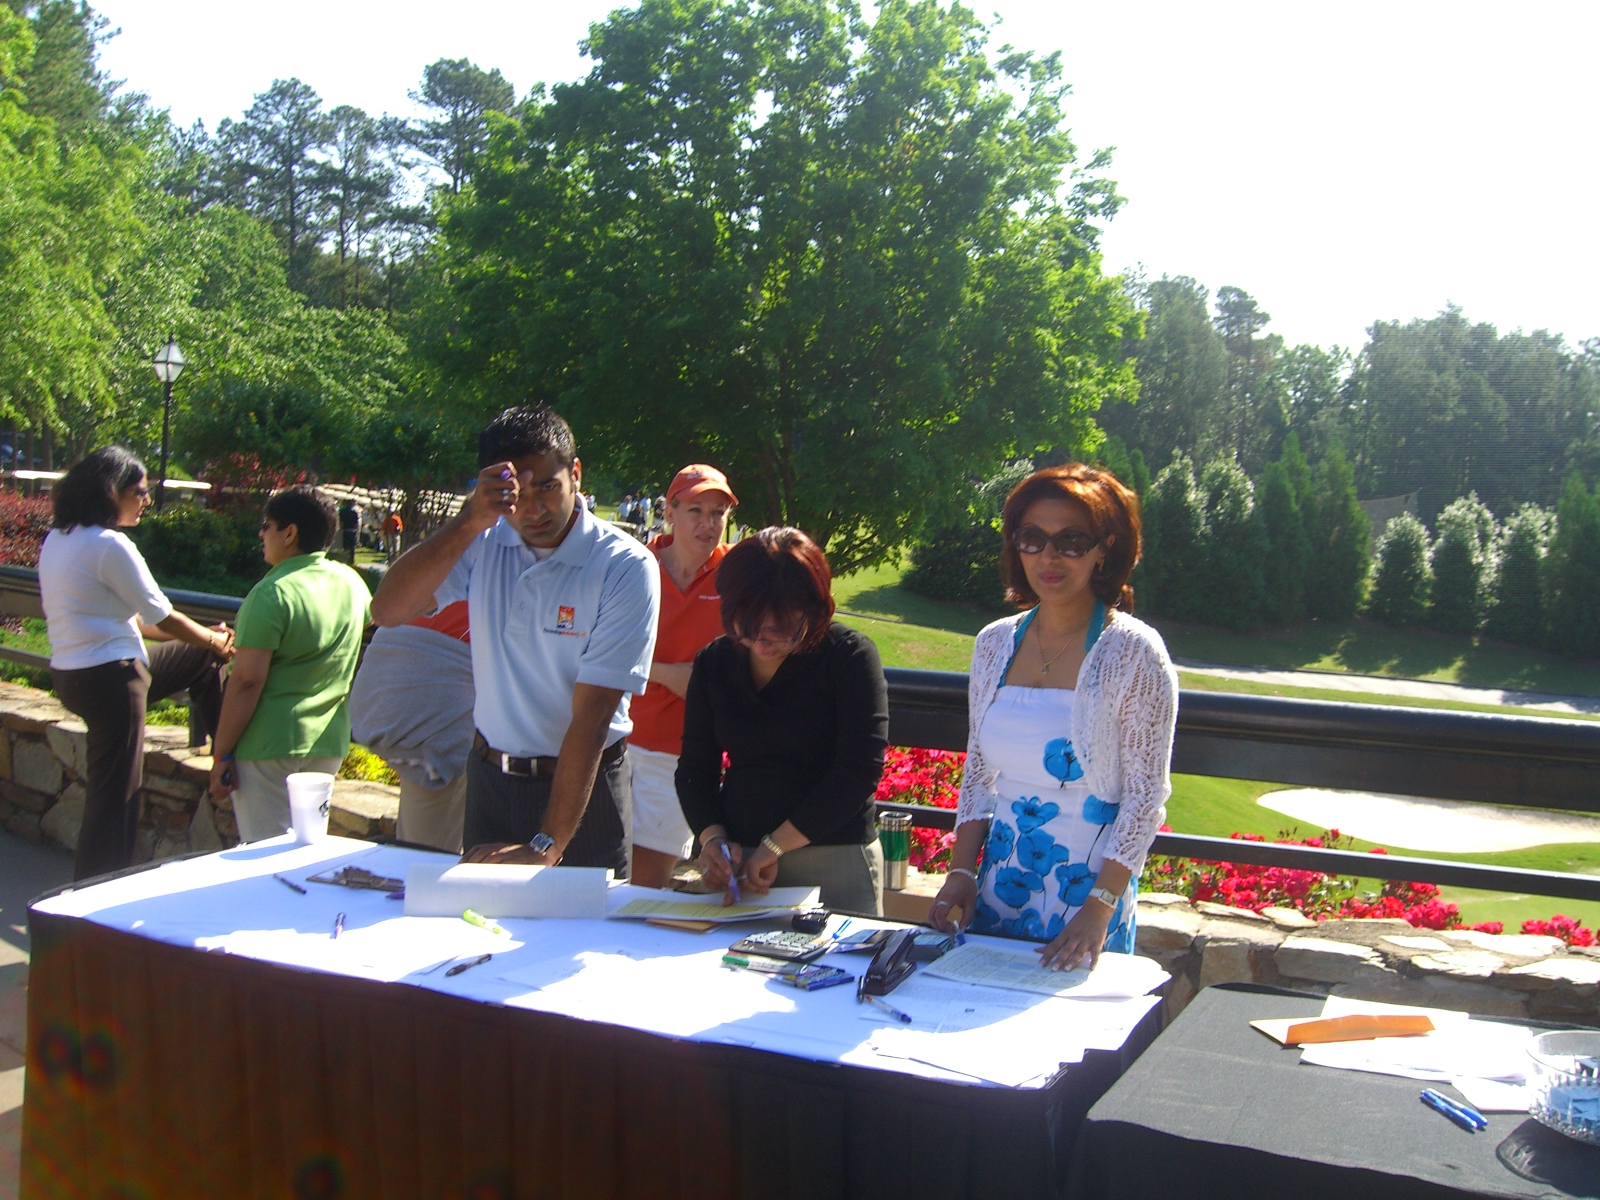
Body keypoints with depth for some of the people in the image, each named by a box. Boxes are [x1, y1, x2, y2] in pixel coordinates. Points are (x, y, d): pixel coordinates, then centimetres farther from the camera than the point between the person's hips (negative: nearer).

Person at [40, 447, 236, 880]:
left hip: (72, 673, 10)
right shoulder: (110, 545, -20)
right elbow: (163, 618, -13)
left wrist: (207, 638, 15)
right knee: (115, 798, -2)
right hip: (110, 677, -10)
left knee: (202, 657, 23)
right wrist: (217, 641, 6)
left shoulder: (58, 538, 9)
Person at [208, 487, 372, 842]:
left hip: (271, 748, -7)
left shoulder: (272, 594, -16)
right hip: (330, 745, 7)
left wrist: (221, 754, -12)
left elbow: (247, 680, -18)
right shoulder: (352, 583, 5)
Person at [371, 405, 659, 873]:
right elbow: (387, 611, -16)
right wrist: (469, 522, -26)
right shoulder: (483, 542, -3)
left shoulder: (625, 567, -18)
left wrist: (547, 844, -25)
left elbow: (591, 716, -22)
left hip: (582, 783, -4)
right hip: (489, 776, 4)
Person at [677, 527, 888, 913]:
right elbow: (694, 767, 7)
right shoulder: (714, 662, 4)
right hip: (737, 855, 4)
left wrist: (774, 847, -17)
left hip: (834, 858, -4)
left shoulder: (850, 655, -9)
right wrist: (712, 838, -12)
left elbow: (860, 770, -15)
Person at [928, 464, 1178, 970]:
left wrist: (1099, 909, -18)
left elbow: (1146, 795, -12)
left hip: (1088, 890, -5)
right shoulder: (994, 644, 3)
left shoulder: (1133, 652, -12)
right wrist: (961, 871, 2)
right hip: (999, 887, 5)